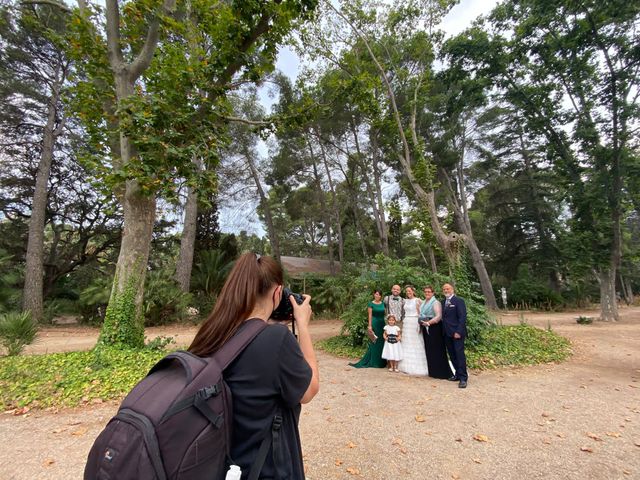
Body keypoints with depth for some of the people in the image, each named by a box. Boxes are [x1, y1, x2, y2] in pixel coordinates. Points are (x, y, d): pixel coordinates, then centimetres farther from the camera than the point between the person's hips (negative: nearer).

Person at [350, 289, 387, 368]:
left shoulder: (383, 303, 8)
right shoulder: (371, 304, -4)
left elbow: (385, 314, 9)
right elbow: (370, 315, -7)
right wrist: (370, 326, -12)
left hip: (382, 324, 5)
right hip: (375, 323, -4)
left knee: (382, 342, 8)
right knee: (374, 342, 1)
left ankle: (381, 361, 20)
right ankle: (374, 362, 11)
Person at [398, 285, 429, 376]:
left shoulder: (417, 300, -7)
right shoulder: (405, 301, 12)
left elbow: (420, 313, -10)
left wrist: (419, 325, -17)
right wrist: (403, 323, 13)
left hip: (414, 323, -6)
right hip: (406, 323, 6)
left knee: (415, 344, -3)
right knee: (406, 344, 9)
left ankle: (416, 367, 7)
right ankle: (407, 366, 19)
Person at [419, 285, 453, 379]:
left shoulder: (436, 303, -10)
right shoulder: (423, 303, 14)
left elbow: (438, 316, -21)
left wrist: (428, 322, -28)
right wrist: (421, 322, 9)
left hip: (434, 328, -8)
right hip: (426, 329, 8)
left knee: (437, 350, -3)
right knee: (429, 350, 12)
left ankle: (441, 372, 7)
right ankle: (433, 371, 23)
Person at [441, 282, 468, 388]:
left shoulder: (459, 301, -7)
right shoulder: (443, 302, 13)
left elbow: (462, 317, -13)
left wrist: (458, 332, -18)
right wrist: (444, 331, 5)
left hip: (457, 333, -7)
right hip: (447, 333, 7)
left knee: (460, 355, -5)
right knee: (452, 355, 12)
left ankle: (463, 378, 2)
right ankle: (458, 374, 23)